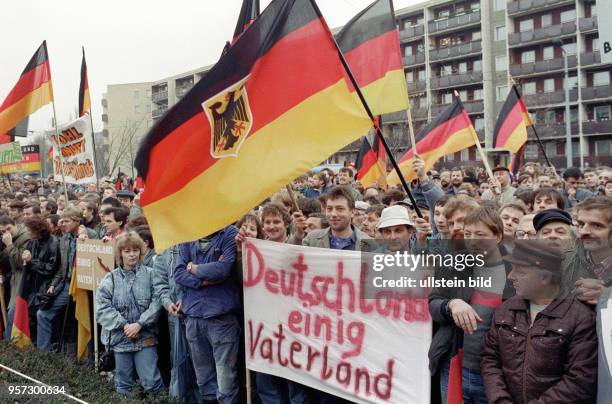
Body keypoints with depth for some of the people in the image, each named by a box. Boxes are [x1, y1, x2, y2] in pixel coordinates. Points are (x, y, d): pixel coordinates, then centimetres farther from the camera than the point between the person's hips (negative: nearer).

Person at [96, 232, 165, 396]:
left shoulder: (150, 274, -2)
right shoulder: (111, 278, 2)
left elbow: (156, 302, -9)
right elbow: (102, 307, -6)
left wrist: (139, 324, -15)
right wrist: (124, 325, -13)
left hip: (145, 337, -2)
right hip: (120, 338, 2)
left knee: (151, 382, -3)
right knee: (123, 385, 14)